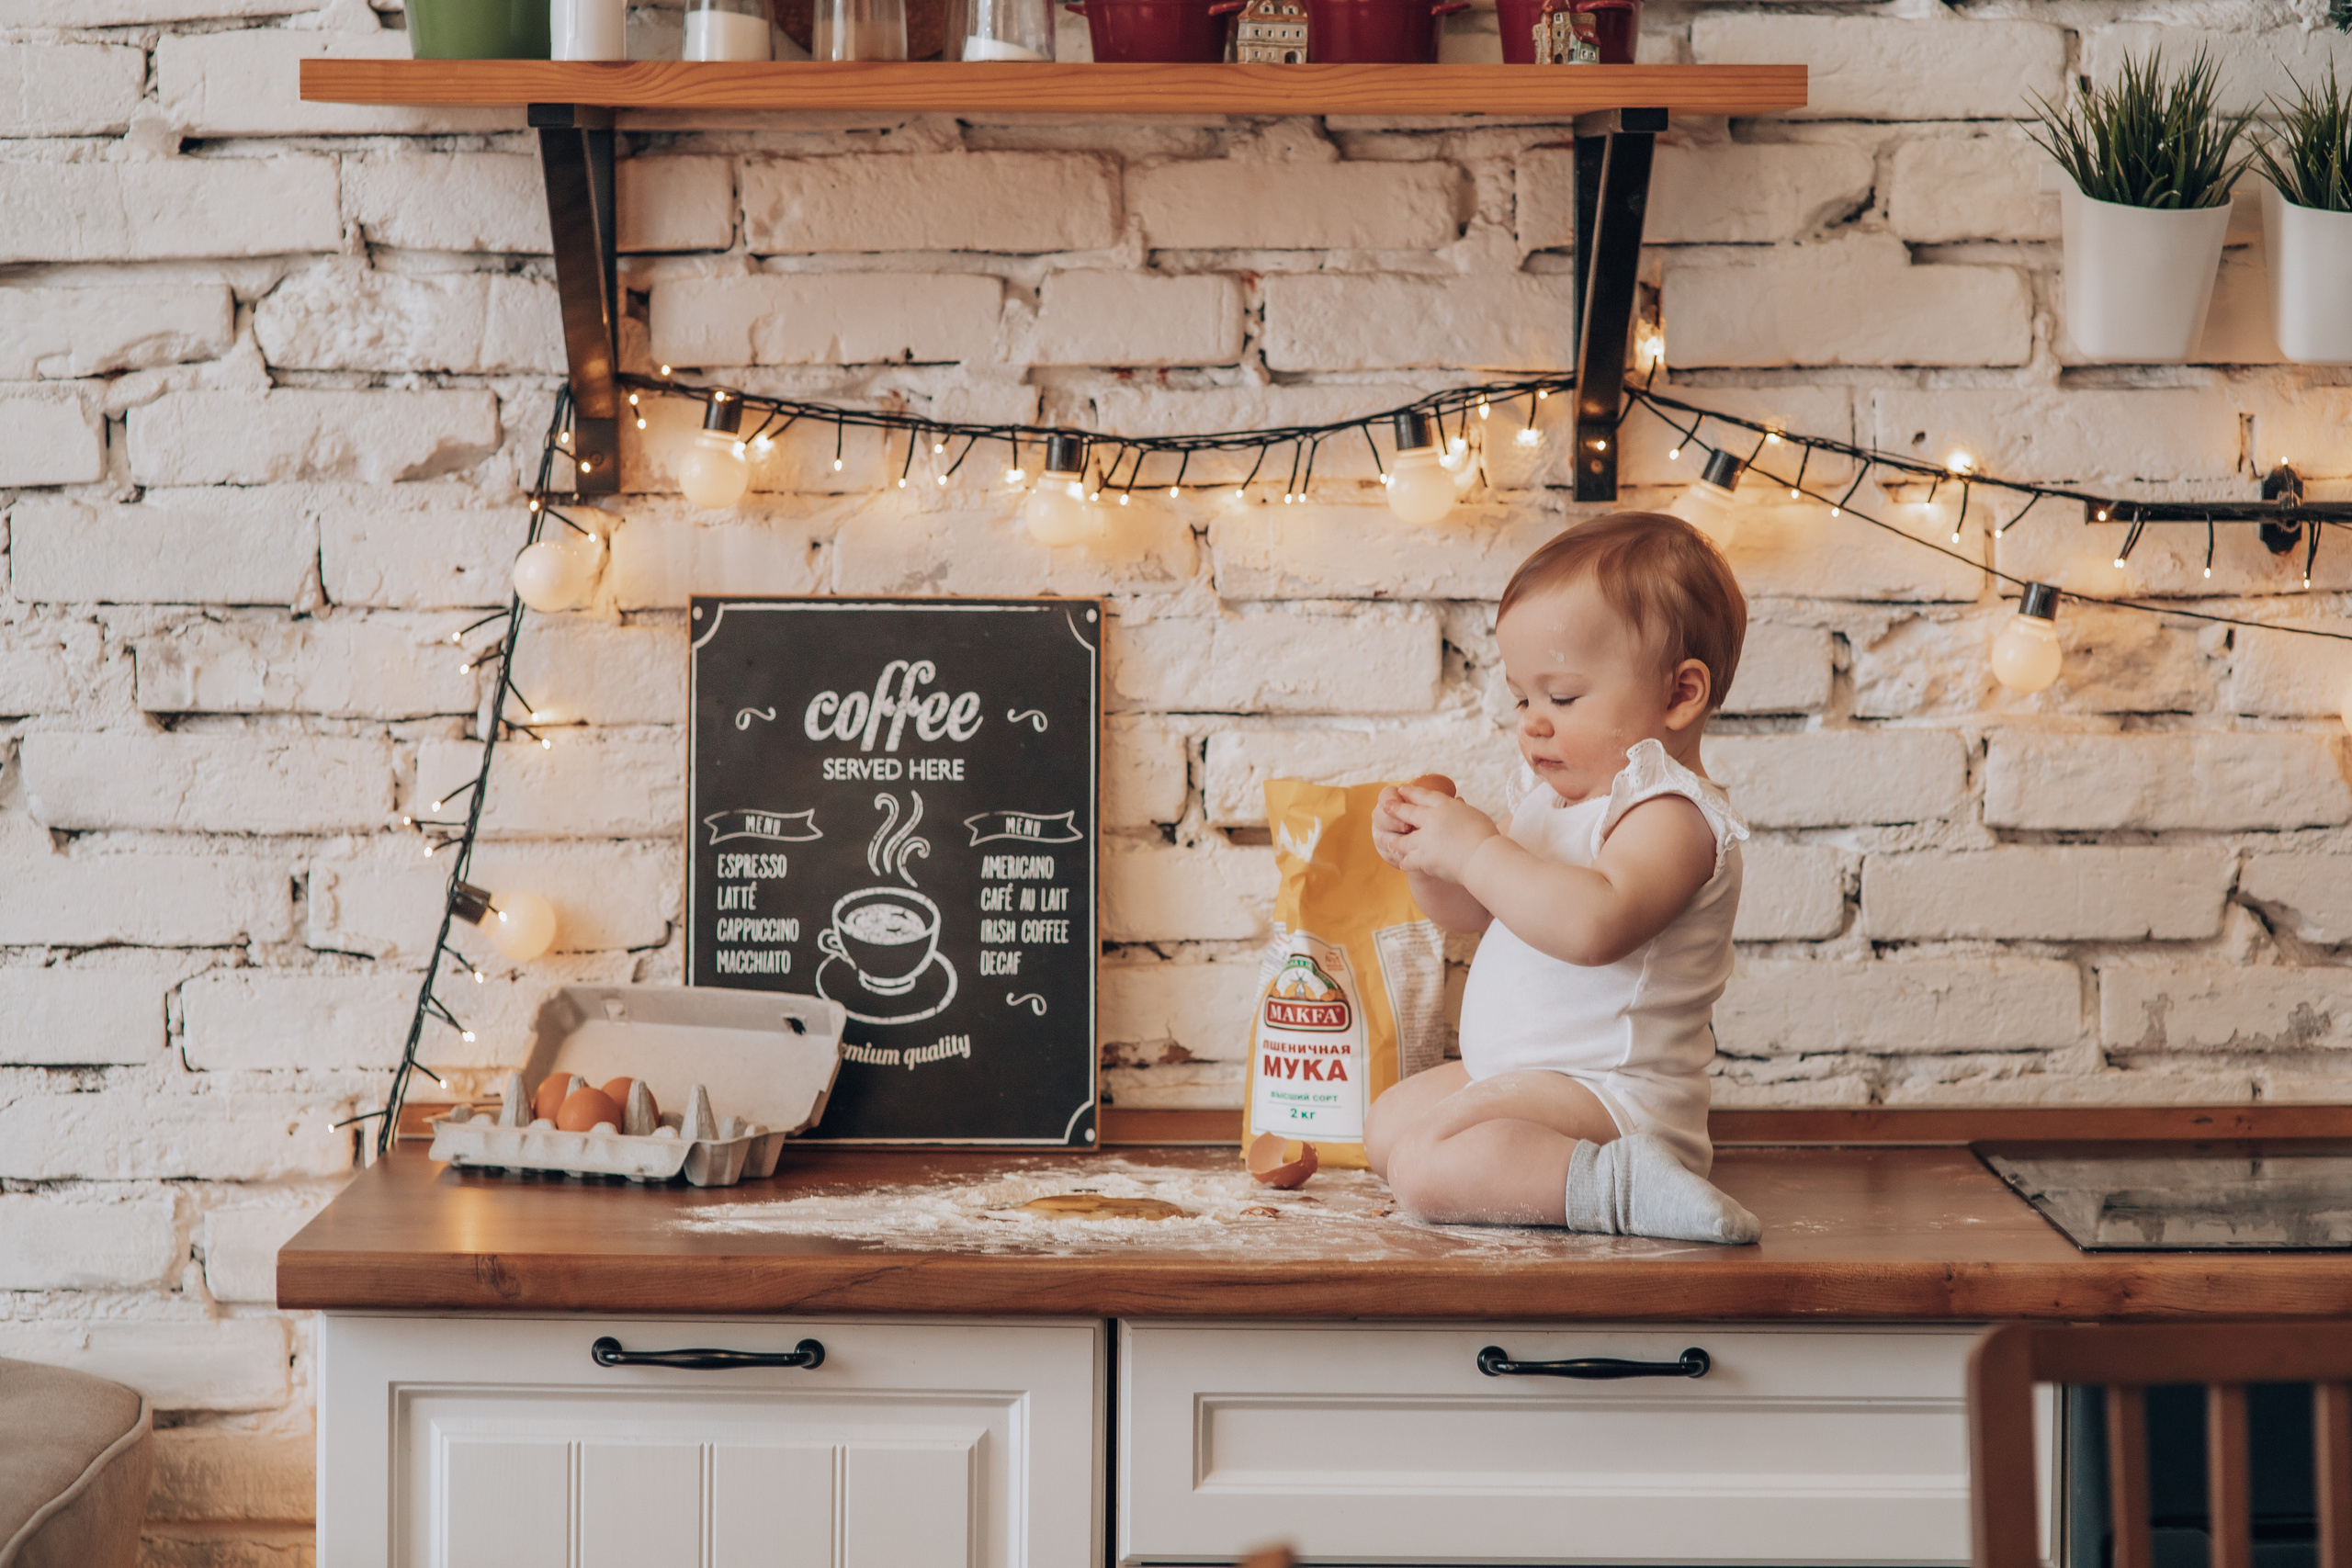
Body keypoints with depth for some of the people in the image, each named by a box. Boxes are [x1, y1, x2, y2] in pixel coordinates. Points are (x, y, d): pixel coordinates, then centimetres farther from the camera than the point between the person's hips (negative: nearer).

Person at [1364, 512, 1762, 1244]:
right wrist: (1426, 860, -1)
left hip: (1613, 1092, -11)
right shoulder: (1556, 797, 13)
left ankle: (1617, 1183, -27)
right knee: (1386, 1123, 25)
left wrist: (1477, 851, -29)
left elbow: (1594, 924, -39)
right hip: (1518, 1072, 11)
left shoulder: (1671, 814, -20)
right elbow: (1480, 912, 22)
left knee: (1427, 1169, -29)